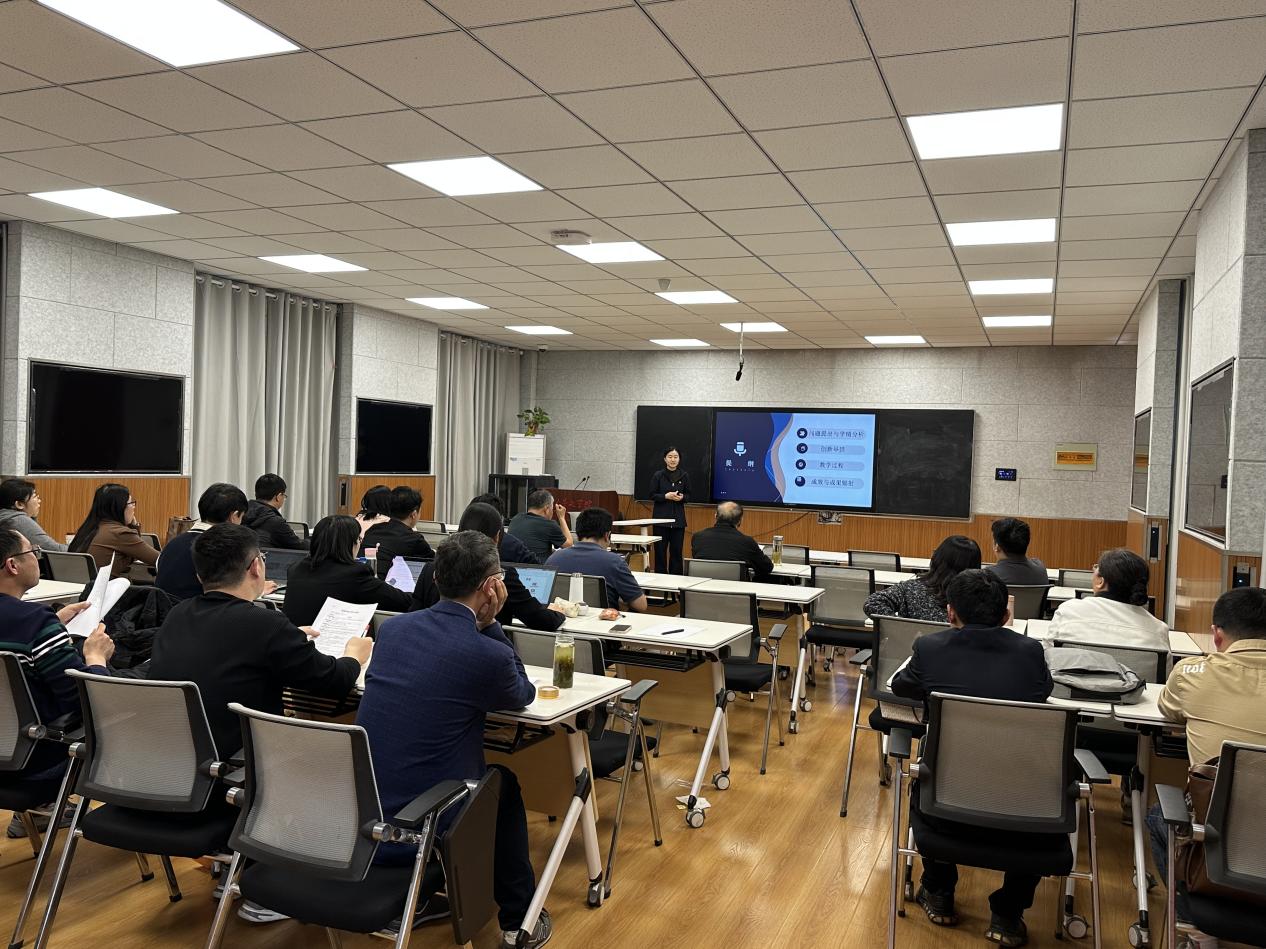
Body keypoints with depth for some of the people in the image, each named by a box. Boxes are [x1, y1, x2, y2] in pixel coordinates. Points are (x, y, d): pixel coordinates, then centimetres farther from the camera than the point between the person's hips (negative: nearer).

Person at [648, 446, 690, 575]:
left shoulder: (684, 476, 4)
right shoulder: (658, 475, -2)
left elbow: (688, 495, 10)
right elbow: (652, 495, 0)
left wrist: (682, 497, -11)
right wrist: (666, 496, -16)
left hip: (678, 518, 2)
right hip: (661, 517, -1)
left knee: (676, 550, 3)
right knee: (660, 549, 0)